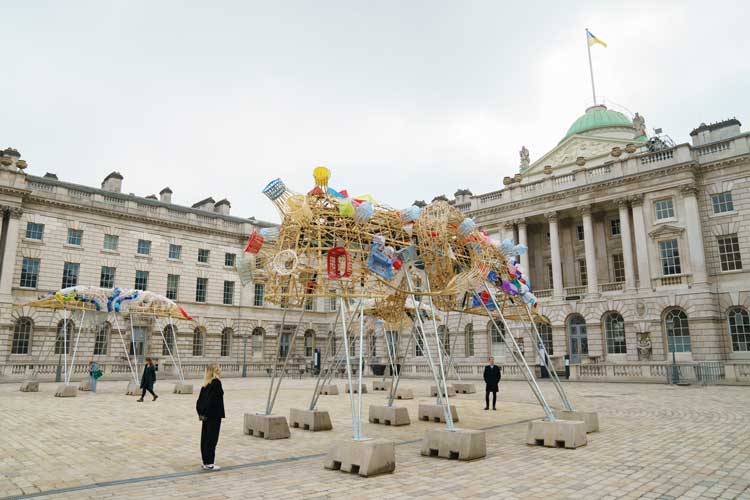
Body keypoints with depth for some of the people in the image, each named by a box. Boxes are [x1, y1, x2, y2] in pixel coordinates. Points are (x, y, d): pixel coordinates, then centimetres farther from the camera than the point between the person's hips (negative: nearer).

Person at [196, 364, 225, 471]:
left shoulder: (206, 384, 10)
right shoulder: (216, 383, -15)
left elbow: (200, 399, 11)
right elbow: (214, 400, -21)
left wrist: (201, 412, 11)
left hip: (206, 415, 8)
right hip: (214, 415, -8)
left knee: (205, 438, 13)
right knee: (212, 439, -1)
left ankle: (205, 461, 22)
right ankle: (209, 464, 3)